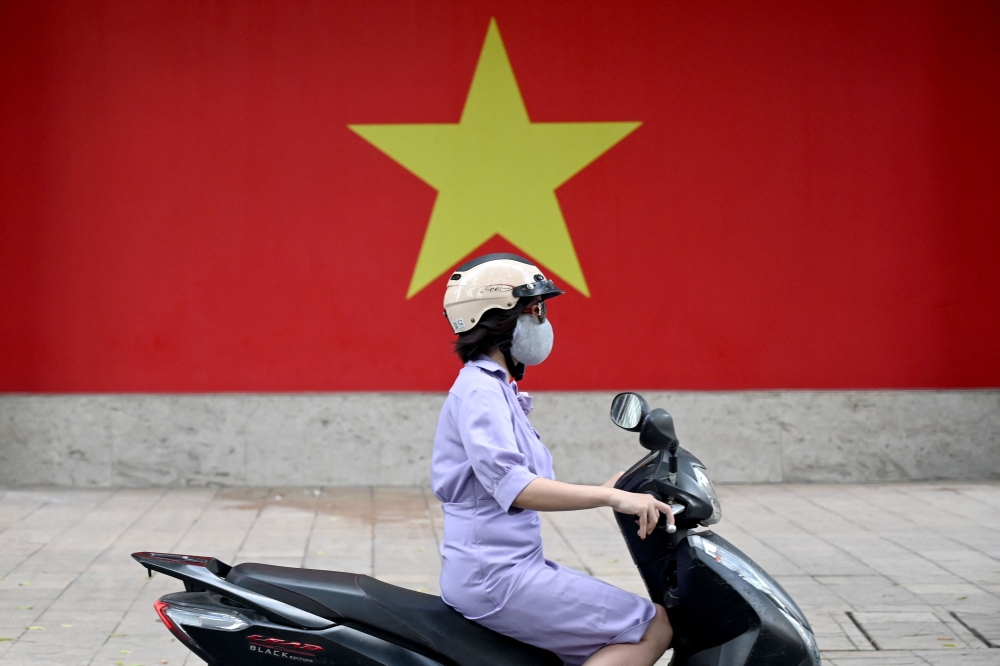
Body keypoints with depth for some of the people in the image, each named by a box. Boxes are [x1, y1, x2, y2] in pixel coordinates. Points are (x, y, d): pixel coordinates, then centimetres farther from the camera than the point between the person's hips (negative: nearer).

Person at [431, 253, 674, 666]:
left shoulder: (496, 388, 18)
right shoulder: (479, 390, -13)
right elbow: (509, 485, -28)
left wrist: (603, 492, 11)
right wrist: (611, 497, -31)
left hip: (507, 566, 10)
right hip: (493, 575, -10)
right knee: (653, 627, -12)